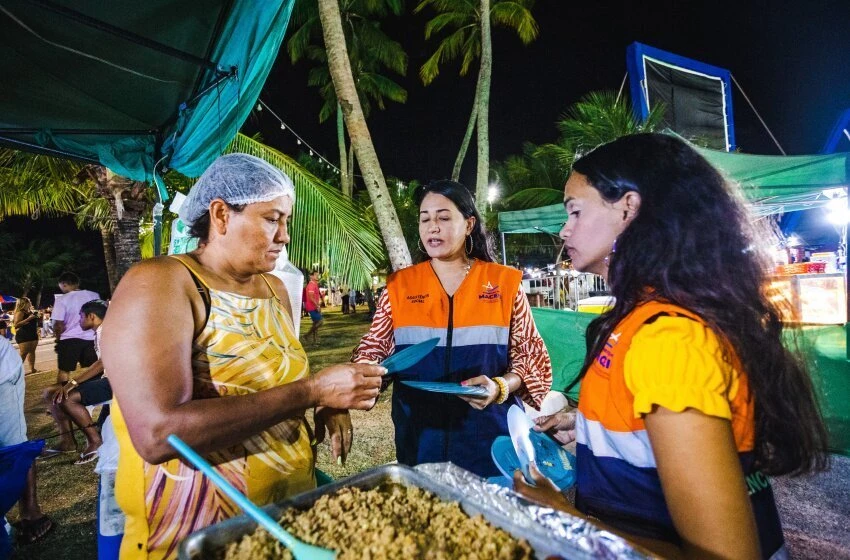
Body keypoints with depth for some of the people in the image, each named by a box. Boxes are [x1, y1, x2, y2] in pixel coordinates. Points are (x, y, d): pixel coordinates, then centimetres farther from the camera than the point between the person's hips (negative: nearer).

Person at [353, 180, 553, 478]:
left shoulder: (505, 282, -2)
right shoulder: (399, 286, 2)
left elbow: (532, 356, 1)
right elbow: (372, 349, 5)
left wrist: (500, 387, -17)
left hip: (489, 436, -1)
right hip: (419, 438, 2)